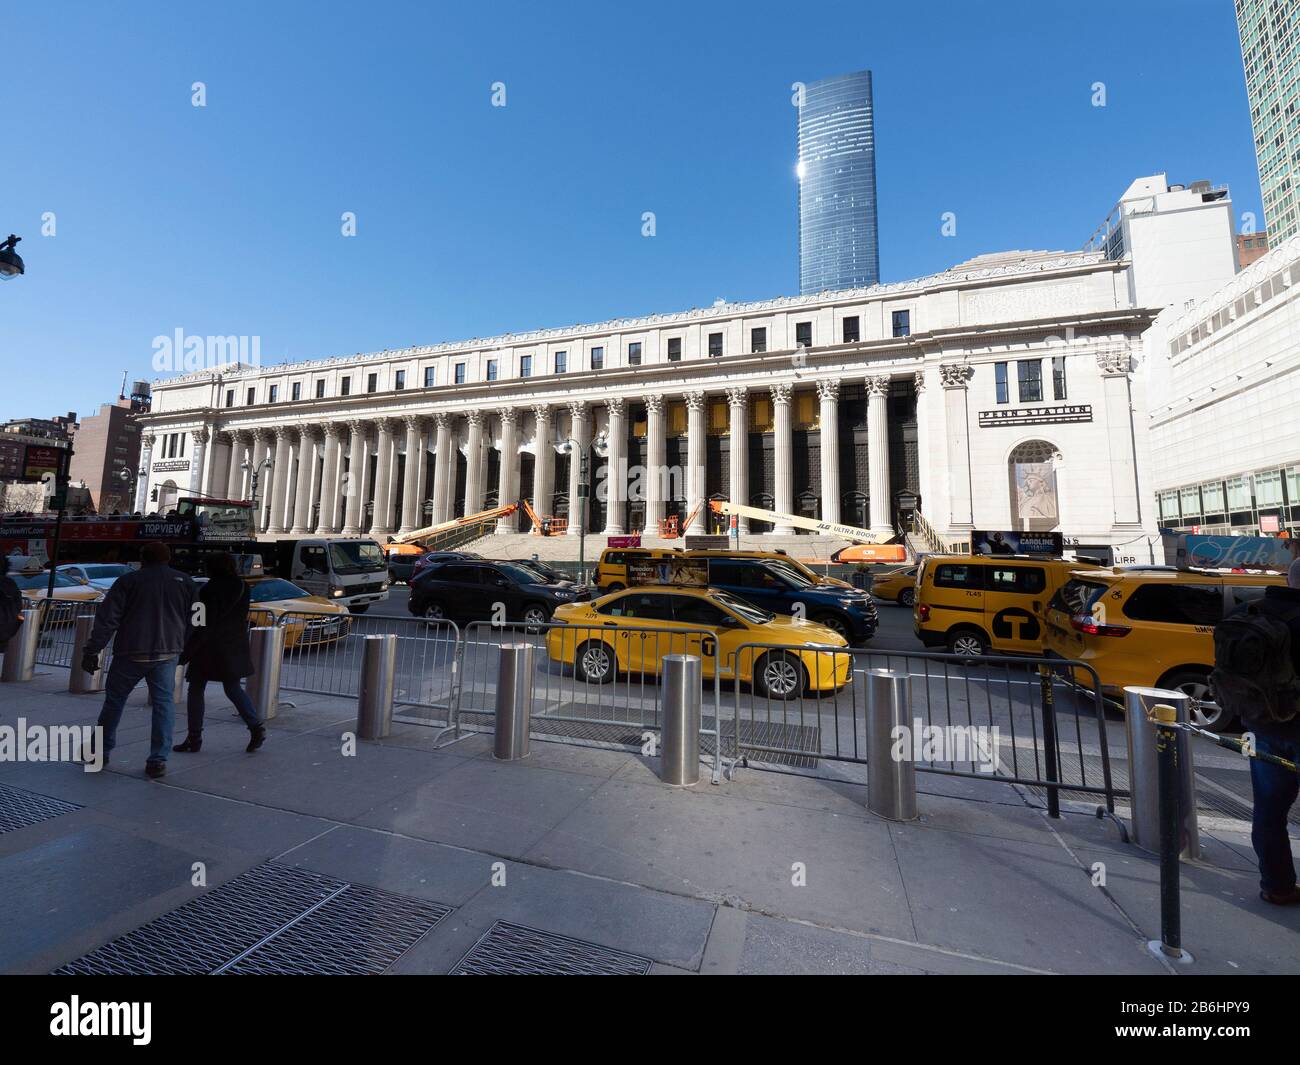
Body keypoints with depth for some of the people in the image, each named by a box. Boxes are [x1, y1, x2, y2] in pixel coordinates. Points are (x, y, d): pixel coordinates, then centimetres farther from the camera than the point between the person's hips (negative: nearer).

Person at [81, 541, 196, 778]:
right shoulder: (184, 582, 6)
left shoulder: (128, 580, 0)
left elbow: (106, 619, -5)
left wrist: (92, 650, -2)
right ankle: (158, 760, 2)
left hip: (130, 653, -1)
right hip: (167, 654, 1)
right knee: (163, 704, 4)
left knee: (114, 700, 18)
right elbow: (191, 623, 8)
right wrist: (181, 649, 17)